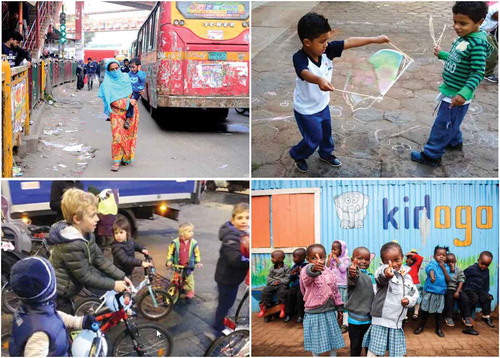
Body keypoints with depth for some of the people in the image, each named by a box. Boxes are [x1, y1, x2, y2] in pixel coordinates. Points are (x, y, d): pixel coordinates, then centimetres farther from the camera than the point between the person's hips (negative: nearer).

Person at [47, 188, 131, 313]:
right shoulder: (72, 245, -31)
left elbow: (100, 259, 4)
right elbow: (85, 276, -25)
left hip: (63, 294, 9)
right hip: (55, 296, -9)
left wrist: (121, 276, -2)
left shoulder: (86, 235, -1)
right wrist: (113, 285, -19)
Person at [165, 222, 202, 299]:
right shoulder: (175, 242, -13)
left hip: (188, 266, 1)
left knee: (189, 278, 9)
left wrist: (198, 262, -7)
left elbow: (197, 254, 0)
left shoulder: (194, 243, -9)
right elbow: (170, 252, -4)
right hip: (177, 266, 0)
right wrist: (169, 261, -11)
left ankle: (190, 291, 29)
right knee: (175, 279, 11)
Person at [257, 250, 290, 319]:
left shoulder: (286, 267, 0)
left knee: (282, 290, -36)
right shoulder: (273, 268, 13)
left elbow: (288, 278, -5)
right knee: (266, 290, -21)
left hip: (283, 284, -4)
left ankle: (282, 309, -22)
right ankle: (264, 307, -12)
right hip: (273, 284, 4)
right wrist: (273, 282, -9)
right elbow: (269, 277, 11)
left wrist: (281, 281, -17)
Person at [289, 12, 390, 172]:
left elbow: (349, 42, -14)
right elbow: (305, 74, -55)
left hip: (322, 104, 7)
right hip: (306, 110, -7)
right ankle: (297, 155, 40)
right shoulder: (299, 58, -34)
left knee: (326, 132, 27)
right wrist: (319, 80, -76)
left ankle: (326, 154, 55)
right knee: (313, 139, 11)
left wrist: (375, 39, -14)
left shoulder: (326, 50, -17)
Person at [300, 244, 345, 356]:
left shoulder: (330, 272, 3)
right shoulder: (306, 271, -15)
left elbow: (335, 291, 14)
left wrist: (339, 308, 15)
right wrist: (313, 269, -64)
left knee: (333, 338, 14)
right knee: (315, 341, 5)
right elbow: (307, 277, -42)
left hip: (329, 312, 5)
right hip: (313, 313, -5)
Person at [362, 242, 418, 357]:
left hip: (397, 322, 5)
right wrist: (386, 272, -64)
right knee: (374, 352, -3)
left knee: (397, 353, 15)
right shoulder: (384, 272, -13)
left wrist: (409, 300, -5)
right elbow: (380, 277, -38)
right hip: (381, 321, -5)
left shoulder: (407, 277, 7)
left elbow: (414, 293, 20)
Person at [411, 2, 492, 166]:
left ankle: (431, 155, 14)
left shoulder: (477, 44, -25)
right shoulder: (463, 38, 2)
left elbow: (477, 73, -26)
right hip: (450, 91, 9)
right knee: (450, 122, 26)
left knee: (443, 124, 2)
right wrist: (442, 54, 32)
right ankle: (455, 142, 48)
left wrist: (464, 94, -37)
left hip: (457, 96, -9)